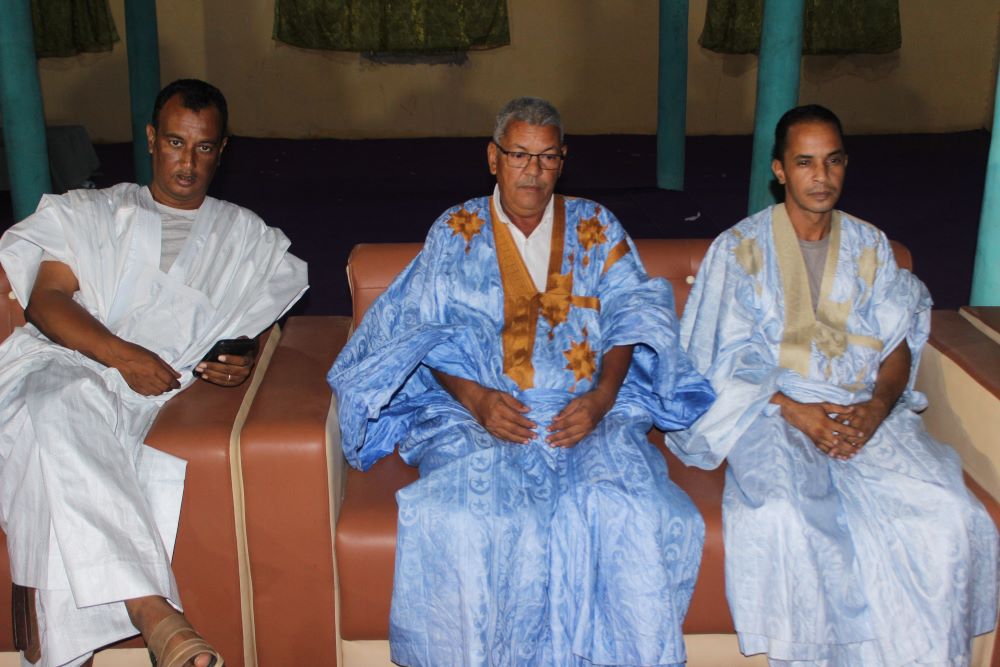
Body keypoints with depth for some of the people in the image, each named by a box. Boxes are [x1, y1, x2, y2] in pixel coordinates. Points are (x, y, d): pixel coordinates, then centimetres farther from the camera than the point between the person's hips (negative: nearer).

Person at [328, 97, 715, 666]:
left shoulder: (596, 227, 16)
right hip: (481, 412, 0)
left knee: (625, 513, -29)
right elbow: (427, 334, 7)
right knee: (461, 521, -31)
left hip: (589, 411, 1)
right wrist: (475, 396, -11)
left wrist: (601, 396, -11)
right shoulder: (456, 232, 14)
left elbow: (631, 315, 7)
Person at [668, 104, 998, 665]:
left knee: (948, 514, -23)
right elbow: (728, 359, -1)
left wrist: (878, 404, -11)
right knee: (785, 518, -33)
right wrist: (795, 410, -15)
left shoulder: (871, 246, 16)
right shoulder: (740, 248, 6)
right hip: (770, 408, -3)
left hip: (864, 409, 3)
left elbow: (898, 340, 9)